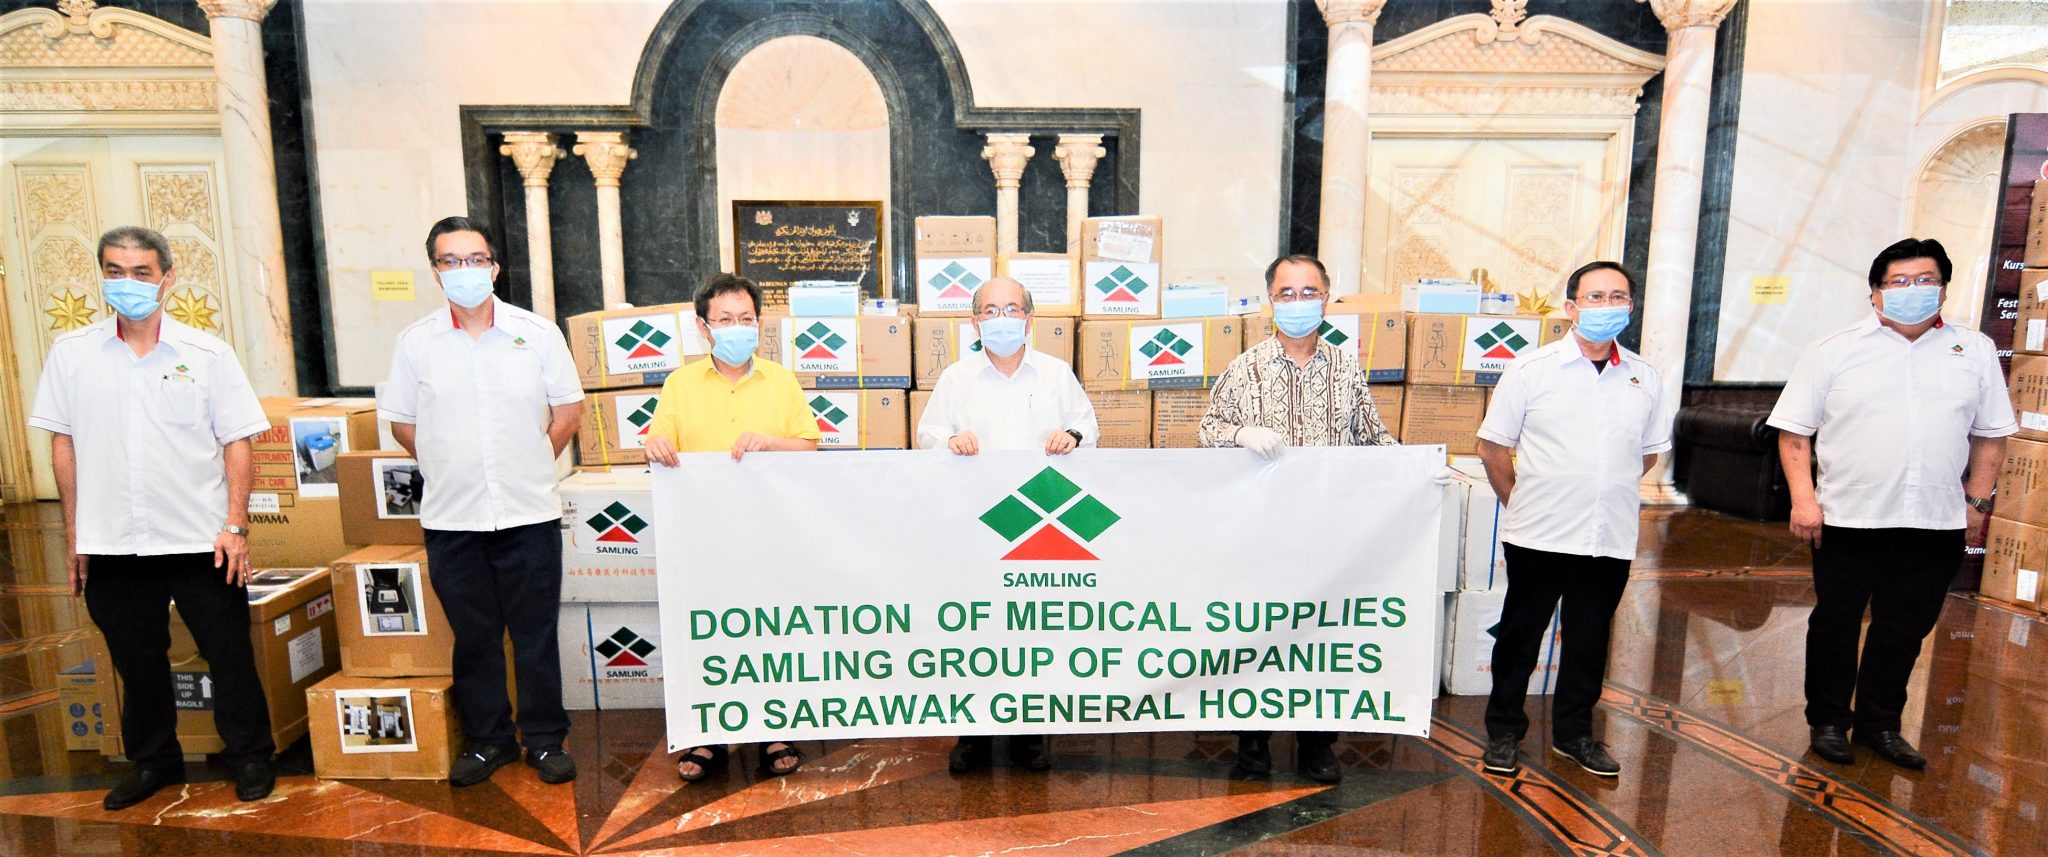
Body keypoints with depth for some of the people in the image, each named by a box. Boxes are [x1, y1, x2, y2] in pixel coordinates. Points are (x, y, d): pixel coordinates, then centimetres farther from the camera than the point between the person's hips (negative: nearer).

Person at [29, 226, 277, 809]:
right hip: (111, 543, 2)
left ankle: (250, 757, 20)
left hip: (200, 540, -2)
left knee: (229, 655, 5)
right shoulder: (71, 353, 4)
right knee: (136, 660, 15)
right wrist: (73, 533, 6)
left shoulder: (207, 354, -2)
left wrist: (235, 525, -8)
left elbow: (237, 443, -2)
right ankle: (153, 761, 33)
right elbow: (63, 444, 8)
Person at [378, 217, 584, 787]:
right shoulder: (416, 342, 3)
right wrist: (450, 469, 8)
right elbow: (402, 423, 11)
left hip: (528, 512, -1)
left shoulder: (537, 332, 0)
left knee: (536, 634, 6)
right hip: (451, 519, 2)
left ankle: (545, 740, 19)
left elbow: (568, 412, 5)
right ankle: (487, 740, 27)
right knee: (473, 636, 11)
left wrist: (529, 466, 6)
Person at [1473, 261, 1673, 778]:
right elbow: (1492, 447, -1)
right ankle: (1503, 731, 22)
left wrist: (1611, 493, 12)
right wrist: (1521, 502, 2)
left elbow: (1649, 450, 18)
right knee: (1519, 637, 8)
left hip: (1611, 539, 4)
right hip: (1539, 537, -3)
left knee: (1589, 641, 15)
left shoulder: (1644, 377, 6)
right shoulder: (1532, 370, -5)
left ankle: (1574, 733, 31)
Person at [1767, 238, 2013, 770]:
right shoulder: (1834, 351, -2)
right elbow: (1794, 430, -3)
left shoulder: (1976, 352, 7)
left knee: (1904, 631, 13)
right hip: (1849, 521, -3)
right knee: (1835, 626, 7)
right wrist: (1802, 497, -10)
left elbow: (1990, 433, 13)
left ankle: (1880, 725, 28)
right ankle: (1828, 722, 22)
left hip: (1936, 525, 3)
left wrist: (1978, 502, 8)